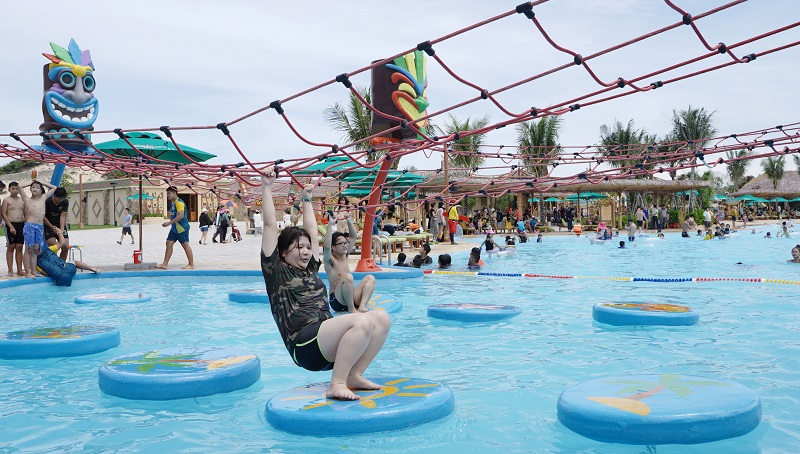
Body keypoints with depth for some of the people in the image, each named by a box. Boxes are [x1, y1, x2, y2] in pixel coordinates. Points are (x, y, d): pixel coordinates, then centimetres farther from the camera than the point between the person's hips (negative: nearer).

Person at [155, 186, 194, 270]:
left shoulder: (179, 202, -16)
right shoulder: (172, 203, 14)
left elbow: (181, 215, -25)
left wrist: (169, 223, -24)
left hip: (182, 228, -9)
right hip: (174, 228, 10)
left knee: (185, 245, -3)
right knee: (169, 243, 5)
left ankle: (191, 264, 4)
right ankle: (165, 264, 6)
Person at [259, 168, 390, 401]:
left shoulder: (311, 269, 25)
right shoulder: (276, 271, 8)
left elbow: (313, 231, 34)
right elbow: (270, 226, 5)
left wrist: (306, 199, 42)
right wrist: (266, 188, 7)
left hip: (329, 342, 8)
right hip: (304, 345, -8)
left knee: (381, 317, -12)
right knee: (362, 321, -30)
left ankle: (354, 376, -8)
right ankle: (336, 384, -25)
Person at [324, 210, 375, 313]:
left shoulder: (344, 256, 13)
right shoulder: (330, 261, -6)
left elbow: (353, 237, 18)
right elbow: (326, 246, -27)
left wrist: (349, 221, 4)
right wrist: (330, 224, -28)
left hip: (351, 297, 7)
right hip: (336, 301, -7)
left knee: (370, 278, -6)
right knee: (348, 277, -32)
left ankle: (362, 306, -25)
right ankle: (351, 309, -21)